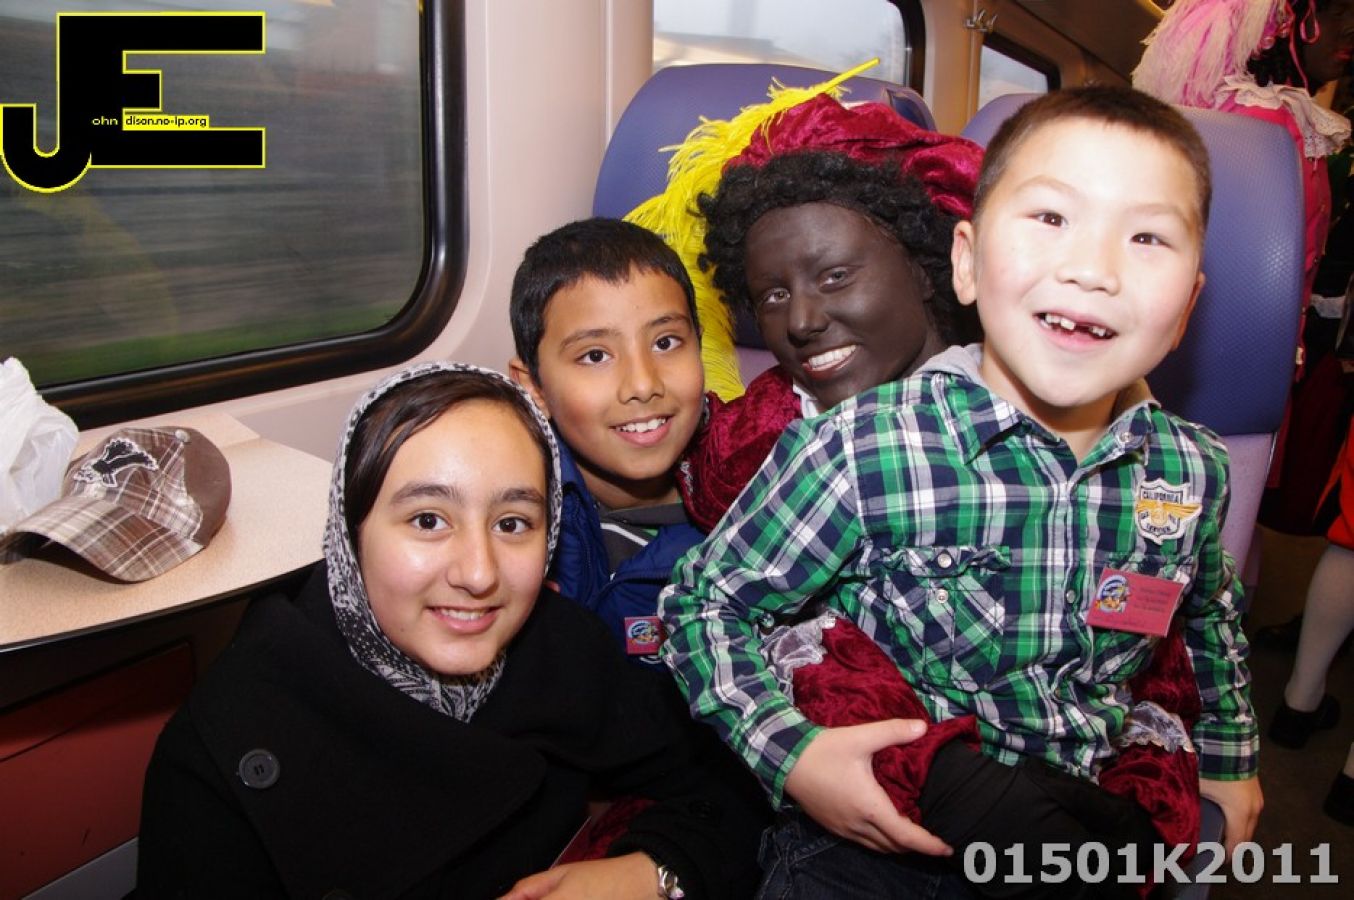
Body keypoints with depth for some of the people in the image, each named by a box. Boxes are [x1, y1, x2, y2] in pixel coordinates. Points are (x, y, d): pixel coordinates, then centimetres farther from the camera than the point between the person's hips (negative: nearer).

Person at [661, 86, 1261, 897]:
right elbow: (705, 602, -11)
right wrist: (791, 755, -22)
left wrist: (1231, 762, 22)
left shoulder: (1195, 472, -7)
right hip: (877, 832, -4)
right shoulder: (864, 451, -23)